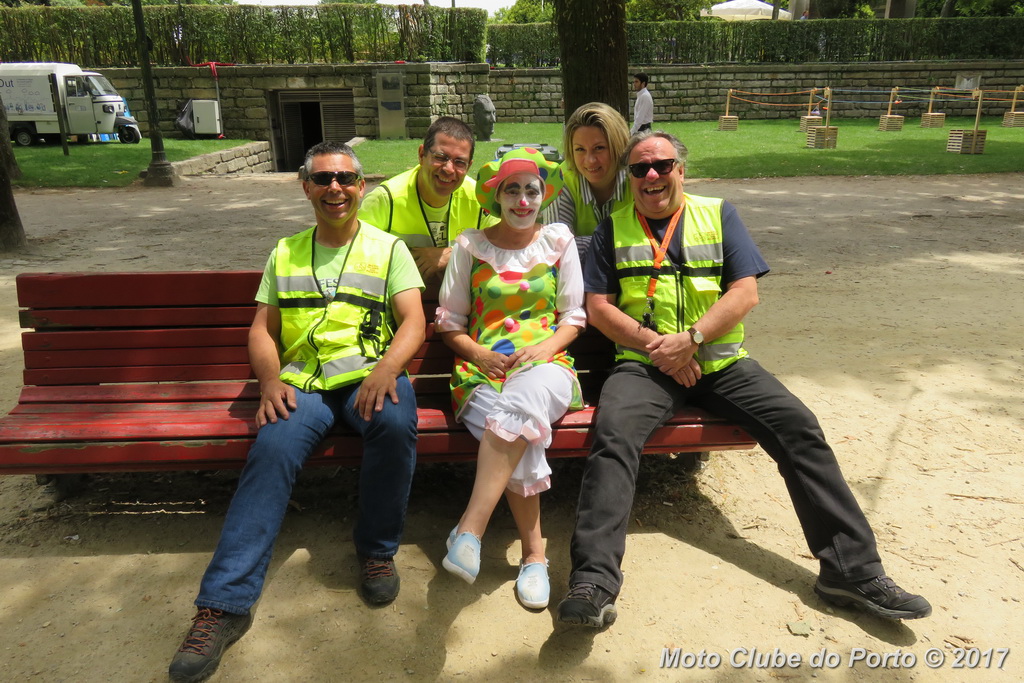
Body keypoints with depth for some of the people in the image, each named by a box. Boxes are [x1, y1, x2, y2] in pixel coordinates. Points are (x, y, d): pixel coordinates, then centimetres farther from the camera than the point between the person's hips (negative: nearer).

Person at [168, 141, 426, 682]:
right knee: (271, 451, -28)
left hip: (371, 375, -1)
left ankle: (376, 549, -11)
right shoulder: (285, 254, 21)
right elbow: (261, 330, 17)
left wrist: (387, 367, -21)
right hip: (302, 383, 2)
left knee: (395, 424, -35)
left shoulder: (388, 248, 12)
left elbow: (413, 320, 1)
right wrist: (271, 381, -5)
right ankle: (224, 604, -25)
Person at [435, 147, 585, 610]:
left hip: (545, 364, 0)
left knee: (521, 400, -39)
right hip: (483, 370, 0)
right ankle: (534, 554, -18)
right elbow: (449, 323, 11)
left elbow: (573, 316, 12)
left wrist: (545, 347, -9)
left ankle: (470, 529, -38)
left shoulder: (559, 241, 13)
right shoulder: (470, 246, 10)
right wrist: (478, 354, -8)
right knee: (520, 438, -33)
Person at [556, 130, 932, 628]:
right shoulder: (614, 228, 12)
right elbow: (597, 307, 3)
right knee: (613, 432, -30)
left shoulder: (718, 215, 13)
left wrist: (690, 337, -12)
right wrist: (654, 344, -11)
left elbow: (745, 292, 2)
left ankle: (851, 568, -8)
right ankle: (593, 582, -34)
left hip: (721, 363, 2)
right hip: (644, 364, -1)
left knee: (798, 426, -17)